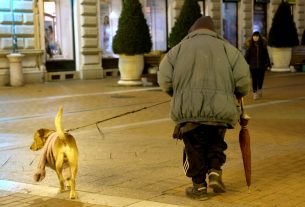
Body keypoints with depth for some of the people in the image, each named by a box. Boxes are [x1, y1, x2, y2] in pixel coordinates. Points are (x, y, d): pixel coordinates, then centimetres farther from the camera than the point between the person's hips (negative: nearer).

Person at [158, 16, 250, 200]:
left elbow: (164, 79, 2)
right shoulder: (227, 48, 12)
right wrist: (237, 96, 20)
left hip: (188, 109, 0)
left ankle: (199, 186, 16)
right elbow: (243, 78, 1)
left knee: (194, 148, 14)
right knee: (216, 142, 24)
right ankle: (215, 170, 6)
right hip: (219, 108, 0)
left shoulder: (179, 49, 13)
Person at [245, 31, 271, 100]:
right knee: (254, 80, 1)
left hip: (261, 66, 2)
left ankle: (259, 89, 36)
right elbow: (247, 56, -1)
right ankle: (254, 92, 12)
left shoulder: (263, 45, 2)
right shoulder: (250, 46, -2)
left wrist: (268, 64, 3)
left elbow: (266, 55, 5)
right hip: (253, 66, -2)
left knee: (261, 79, 8)